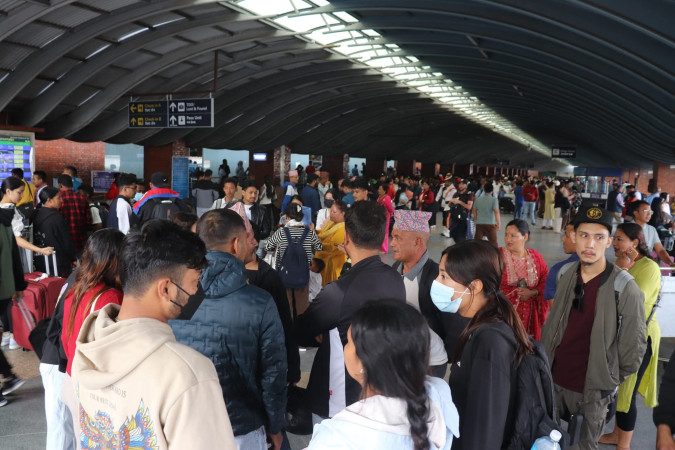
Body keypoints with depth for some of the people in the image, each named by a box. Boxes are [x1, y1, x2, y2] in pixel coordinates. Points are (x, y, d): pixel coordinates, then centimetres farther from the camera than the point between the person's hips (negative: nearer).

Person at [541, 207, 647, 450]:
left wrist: (612, 379, -2)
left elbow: (634, 345, -12)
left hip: (593, 390, -4)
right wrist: (544, 361, 11)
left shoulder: (625, 288, -18)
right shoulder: (565, 275, -3)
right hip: (555, 380, 4)